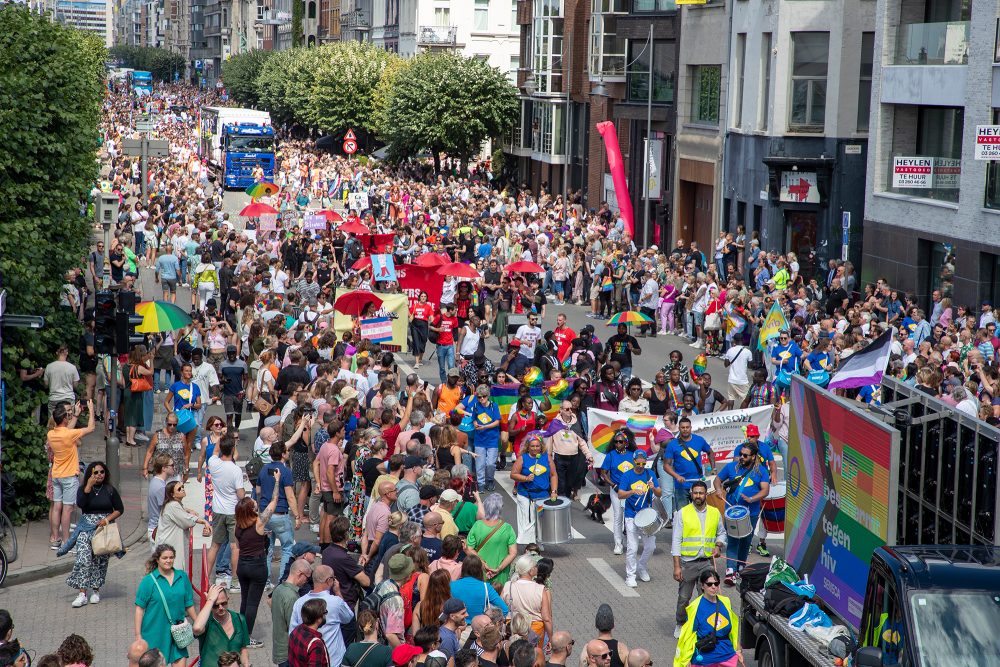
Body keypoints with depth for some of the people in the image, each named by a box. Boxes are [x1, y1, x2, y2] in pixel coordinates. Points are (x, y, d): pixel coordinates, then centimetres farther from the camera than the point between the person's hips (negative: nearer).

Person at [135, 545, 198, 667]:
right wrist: (138, 635, -8)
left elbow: (189, 605, 13)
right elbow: (140, 608, -6)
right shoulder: (149, 580, -7)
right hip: (155, 633, -3)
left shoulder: (182, 577, 4)